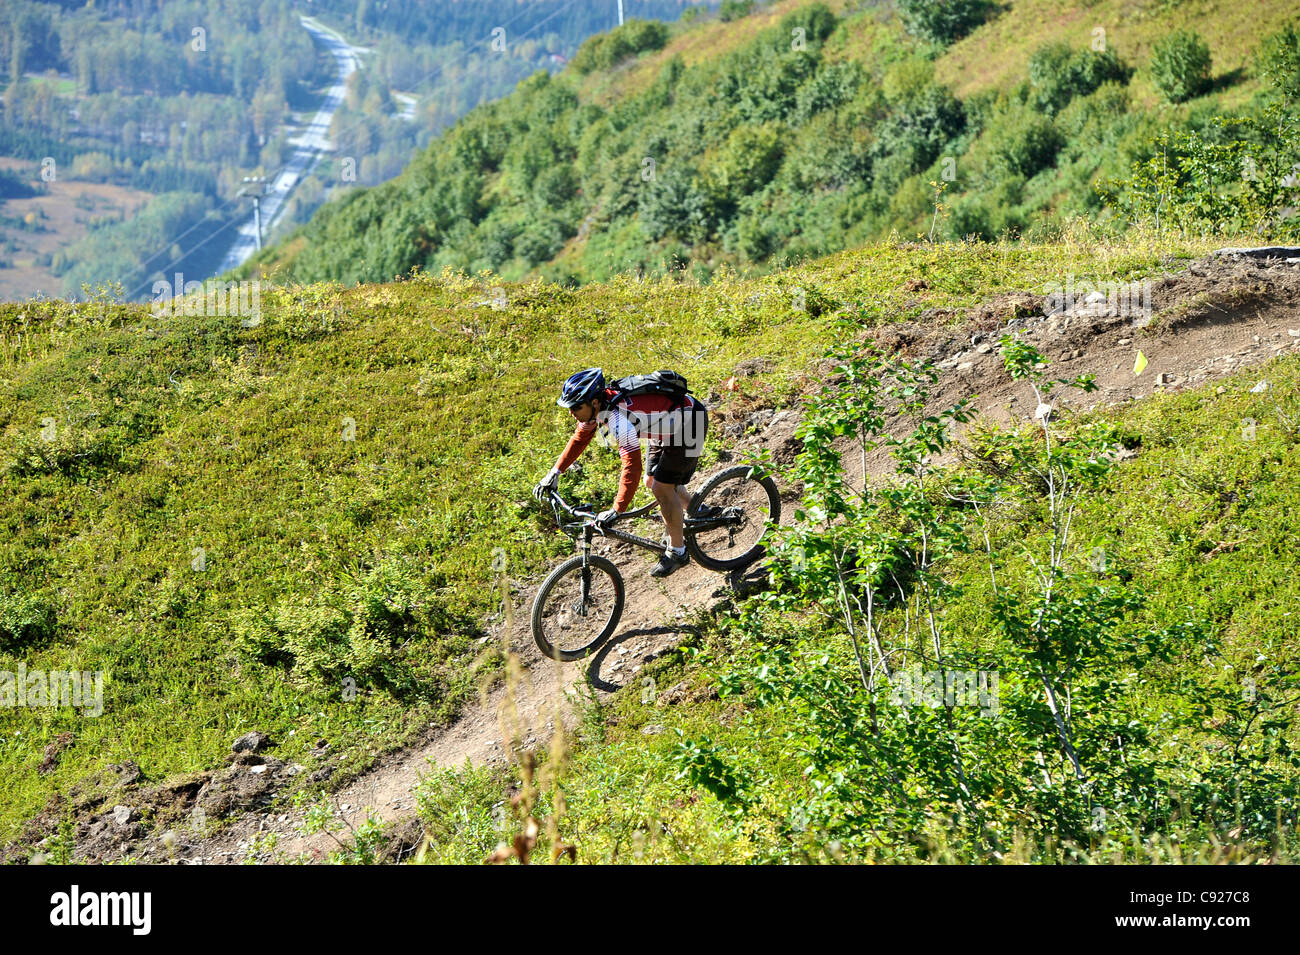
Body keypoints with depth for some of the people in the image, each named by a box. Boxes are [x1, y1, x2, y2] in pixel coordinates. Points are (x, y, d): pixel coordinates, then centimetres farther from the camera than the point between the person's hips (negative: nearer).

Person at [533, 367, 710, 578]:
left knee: (662, 488, -10)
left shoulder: (619, 417, -38)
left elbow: (632, 467, -42)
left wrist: (615, 511, -45)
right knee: (653, 482, 18)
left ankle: (677, 551, 7)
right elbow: (579, 439, 7)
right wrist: (554, 473, 2)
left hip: (689, 423, -9)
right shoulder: (595, 406, -11)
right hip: (667, 426, 9)